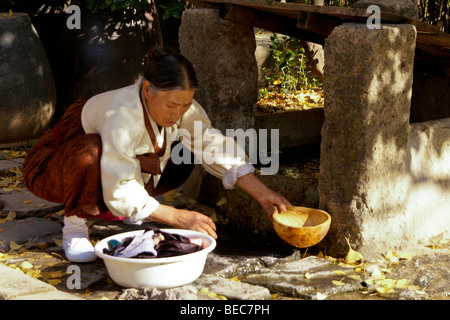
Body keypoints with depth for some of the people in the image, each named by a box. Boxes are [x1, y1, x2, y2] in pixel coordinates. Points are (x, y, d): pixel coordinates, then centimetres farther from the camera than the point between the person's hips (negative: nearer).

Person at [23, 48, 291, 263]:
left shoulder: (181, 107, -18)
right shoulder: (122, 117, -38)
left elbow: (215, 147, -16)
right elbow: (120, 193, -37)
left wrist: (262, 193, -24)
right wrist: (178, 218, -40)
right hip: (52, 172, -7)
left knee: (181, 157, -9)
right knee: (91, 151, -41)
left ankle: (97, 209, 6)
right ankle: (74, 226, -14)